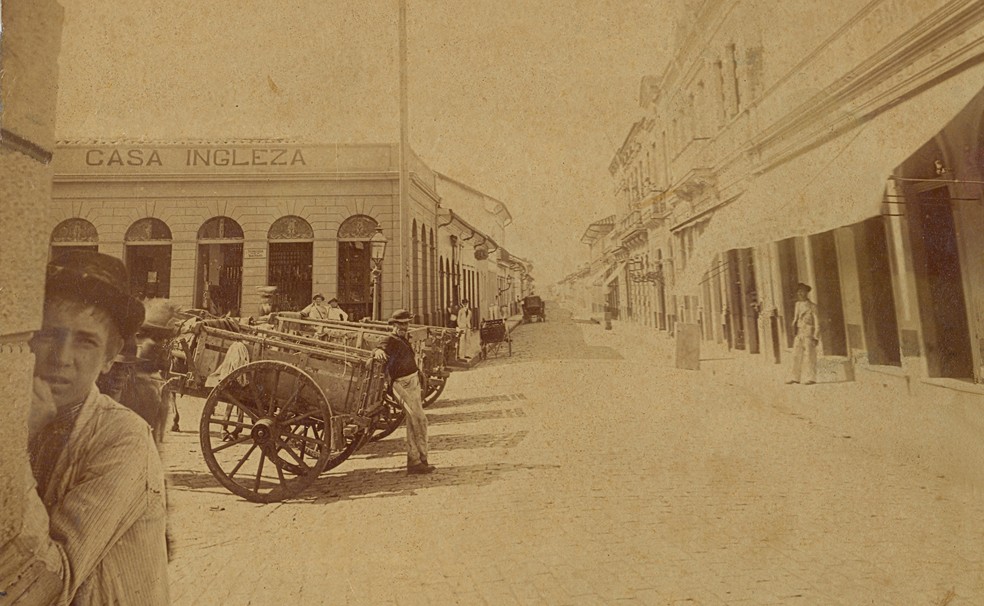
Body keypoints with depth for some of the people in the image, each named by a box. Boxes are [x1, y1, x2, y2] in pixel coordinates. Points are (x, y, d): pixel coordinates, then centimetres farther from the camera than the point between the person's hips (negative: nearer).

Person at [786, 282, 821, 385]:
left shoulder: (812, 306, -4)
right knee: (796, 355, 3)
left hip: (808, 333, -5)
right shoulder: (798, 304, 12)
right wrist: (794, 333, 12)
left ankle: (811, 378, 1)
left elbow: (817, 322, -4)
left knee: (810, 356, -3)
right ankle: (794, 378, 7)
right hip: (798, 333, 6)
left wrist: (816, 337, -9)